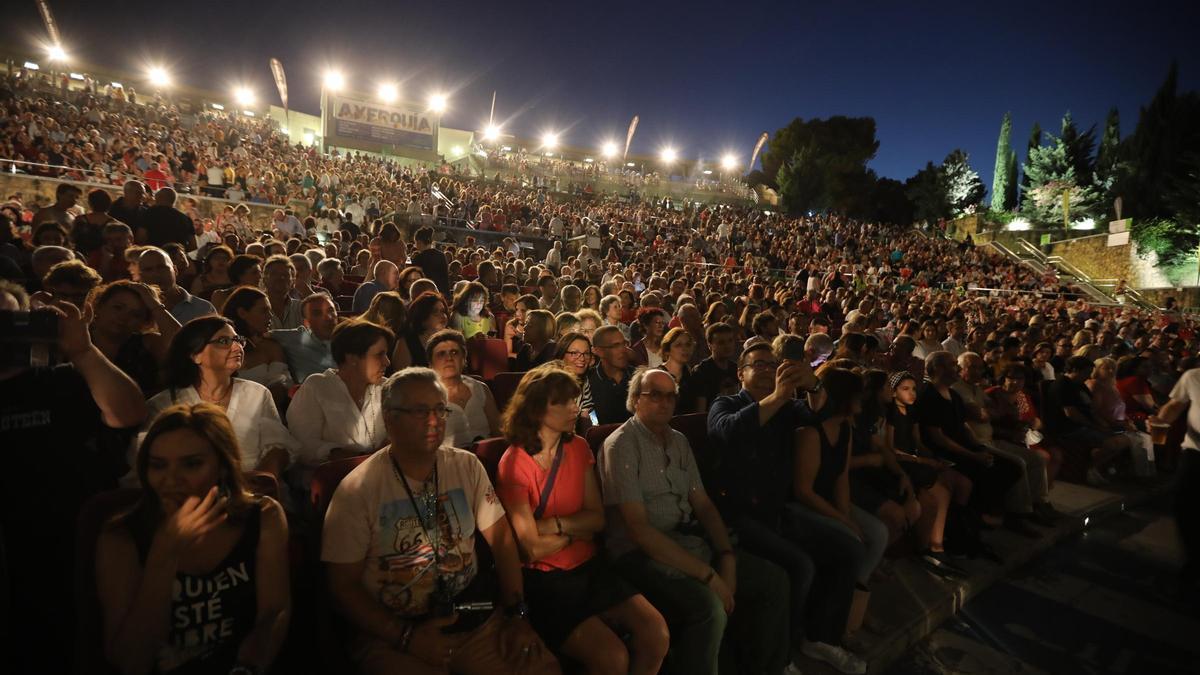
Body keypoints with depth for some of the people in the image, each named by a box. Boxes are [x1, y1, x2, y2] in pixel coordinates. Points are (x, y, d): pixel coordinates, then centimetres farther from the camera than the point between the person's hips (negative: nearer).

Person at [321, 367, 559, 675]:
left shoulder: (467, 466, 1)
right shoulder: (357, 490, -9)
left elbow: (501, 538, 4)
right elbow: (343, 585, -7)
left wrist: (516, 613, -5)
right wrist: (406, 636, -15)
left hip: (473, 615, 3)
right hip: (392, 631, -2)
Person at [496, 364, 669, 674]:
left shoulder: (579, 448, 4)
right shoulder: (513, 464, -14)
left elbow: (598, 519, 0)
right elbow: (532, 548, -16)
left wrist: (553, 525, -15)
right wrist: (577, 528, -2)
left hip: (589, 567, 5)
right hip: (543, 579, -5)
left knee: (656, 632, -12)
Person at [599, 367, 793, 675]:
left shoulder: (679, 441, 12)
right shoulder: (621, 445, -13)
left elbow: (703, 504, 11)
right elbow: (639, 529, -19)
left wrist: (726, 557, -7)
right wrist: (708, 575, -20)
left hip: (689, 540, 8)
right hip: (640, 552, -8)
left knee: (774, 579, 3)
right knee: (710, 607, -31)